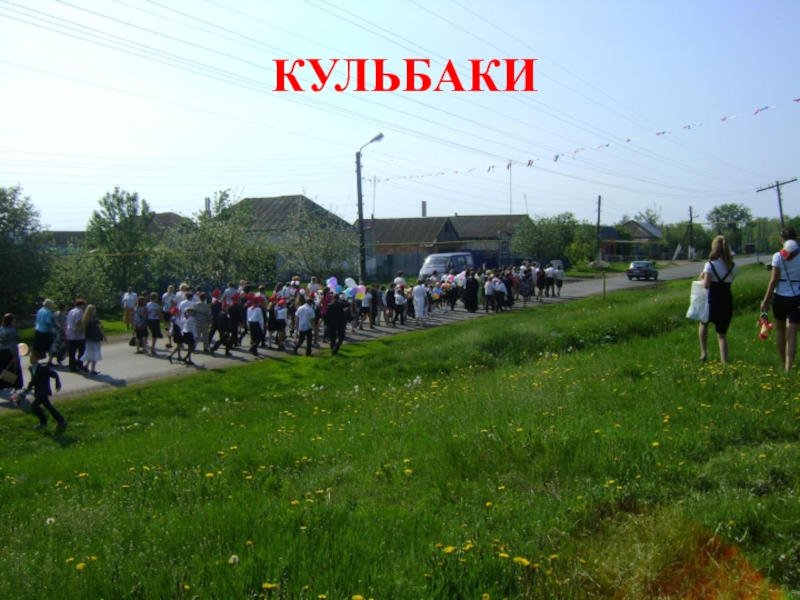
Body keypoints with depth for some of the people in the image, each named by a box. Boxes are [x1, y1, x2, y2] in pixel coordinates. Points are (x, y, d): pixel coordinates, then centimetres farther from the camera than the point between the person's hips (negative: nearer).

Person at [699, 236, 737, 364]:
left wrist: (702, 278, 1)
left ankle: (703, 352, 18)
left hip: (713, 301, -3)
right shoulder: (733, 267, 2)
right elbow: (729, 281, 7)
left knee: (704, 323, 26)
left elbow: (706, 285, -17)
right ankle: (724, 362, 0)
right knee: (722, 333, 10)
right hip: (727, 302, 3)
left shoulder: (710, 265, -13)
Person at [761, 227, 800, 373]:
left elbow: (774, 281, -9)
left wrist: (765, 300, -4)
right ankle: (788, 368, -11)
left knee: (780, 330, 18)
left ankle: (783, 364, 29)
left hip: (780, 297, 0)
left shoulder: (778, 256, -7)